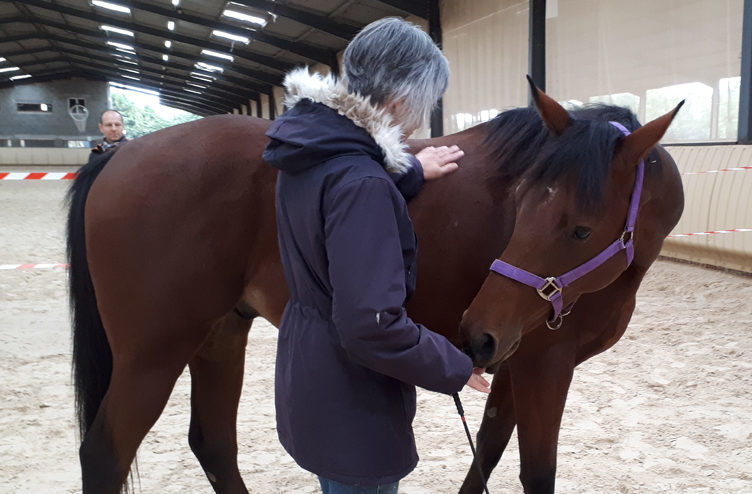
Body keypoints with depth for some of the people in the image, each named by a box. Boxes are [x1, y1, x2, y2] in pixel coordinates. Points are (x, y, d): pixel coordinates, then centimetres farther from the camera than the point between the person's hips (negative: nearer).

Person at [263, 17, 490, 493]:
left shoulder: (310, 152, -2)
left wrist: (410, 172, 17)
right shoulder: (362, 182, -29)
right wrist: (456, 367, -16)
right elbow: (372, 326, -31)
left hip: (306, 378, 9)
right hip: (352, 406, -9)